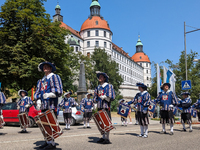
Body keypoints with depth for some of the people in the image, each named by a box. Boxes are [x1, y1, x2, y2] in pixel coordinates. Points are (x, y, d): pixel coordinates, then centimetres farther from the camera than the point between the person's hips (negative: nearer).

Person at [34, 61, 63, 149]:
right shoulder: (41, 80, 23)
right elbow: (37, 91, 22)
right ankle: (47, 141, 19)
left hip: (51, 106, -7)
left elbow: (59, 91, -8)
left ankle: (52, 143, -1)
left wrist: (49, 94, -24)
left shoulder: (54, 77, 2)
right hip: (43, 106, 7)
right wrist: (38, 100, 4)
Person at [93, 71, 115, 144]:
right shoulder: (98, 87, 17)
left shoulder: (109, 86, 0)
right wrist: (95, 100, 1)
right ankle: (103, 137, 20)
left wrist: (105, 97, -18)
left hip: (106, 107, -6)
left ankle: (107, 139, 0)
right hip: (99, 108, 6)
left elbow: (112, 97, -6)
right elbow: (95, 98, 22)